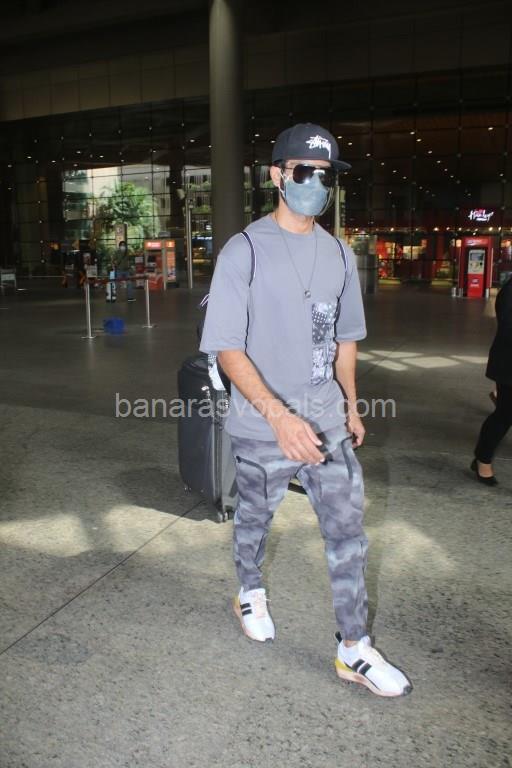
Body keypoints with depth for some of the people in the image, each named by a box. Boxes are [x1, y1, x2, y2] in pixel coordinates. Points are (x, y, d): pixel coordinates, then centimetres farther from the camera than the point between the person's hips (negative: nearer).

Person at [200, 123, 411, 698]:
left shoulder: (339, 254, 5)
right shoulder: (245, 251, -12)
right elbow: (227, 348, -17)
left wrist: (351, 406, 17)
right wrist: (278, 415, -28)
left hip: (326, 420, 4)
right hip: (262, 426, -4)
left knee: (348, 530, 6)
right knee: (254, 519, 17)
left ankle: (353, 649, 23)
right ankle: (250, 593, 47)